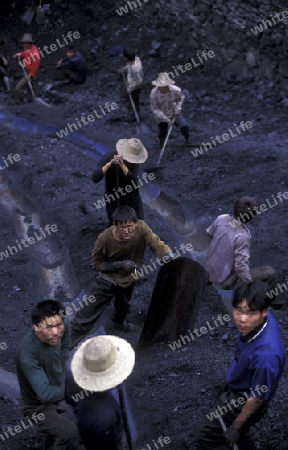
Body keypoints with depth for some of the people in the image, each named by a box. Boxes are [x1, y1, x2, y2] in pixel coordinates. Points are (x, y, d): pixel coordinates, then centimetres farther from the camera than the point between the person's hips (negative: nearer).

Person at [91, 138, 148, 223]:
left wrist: (122, 165, -43)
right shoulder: (108, 158, -18)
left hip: (133, 202, 2)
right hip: (114, 203, -2)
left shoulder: (134, 160, -11)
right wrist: (110, 163, -43)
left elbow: (134, 180, -27)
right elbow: (94, 178, -31)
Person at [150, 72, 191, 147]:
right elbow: (155, 109, -20)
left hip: (174, 113, 1)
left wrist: (177, 108, -9)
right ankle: (161, 143, 46)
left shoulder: (175, 90, -23)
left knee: (185, 126, -14)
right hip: (161, 116, -1)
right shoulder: (154, 94, -28)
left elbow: (181, 97, 2)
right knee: (163, 133, 11)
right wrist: (166, 119, -23)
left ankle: (187, 140, 16)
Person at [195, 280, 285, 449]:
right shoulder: (263, 320, -21)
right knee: (243, 433, 34)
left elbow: (257, 399, -27)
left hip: (245, 405, -7)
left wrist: (236, 427, -13)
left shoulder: (265, 355, -44)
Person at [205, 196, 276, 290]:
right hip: (226, 281, -7)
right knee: (269, 272, 3)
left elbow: (208, 234, 6)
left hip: (210, 271, 7)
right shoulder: (242, 236, -30)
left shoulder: (221, 218, -13)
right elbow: (241, 266, -29)